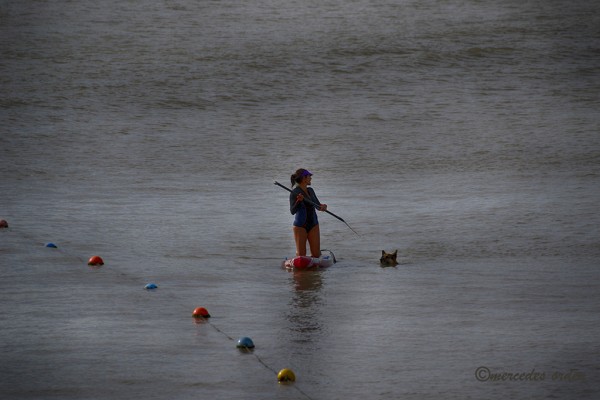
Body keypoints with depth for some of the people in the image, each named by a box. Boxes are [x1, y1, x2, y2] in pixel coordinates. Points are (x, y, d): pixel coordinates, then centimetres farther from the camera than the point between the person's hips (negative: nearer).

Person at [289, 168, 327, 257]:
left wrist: (322, 206, -9)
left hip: (313, 224, 6)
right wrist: (298, 201, -34)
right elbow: (292, 211, -17)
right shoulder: (294, 193, -11)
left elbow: (318, 206, 14)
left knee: (316, 254, -1)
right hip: (300, 226, -6)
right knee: (301, 255, -6)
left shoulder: (310, 191, 9)